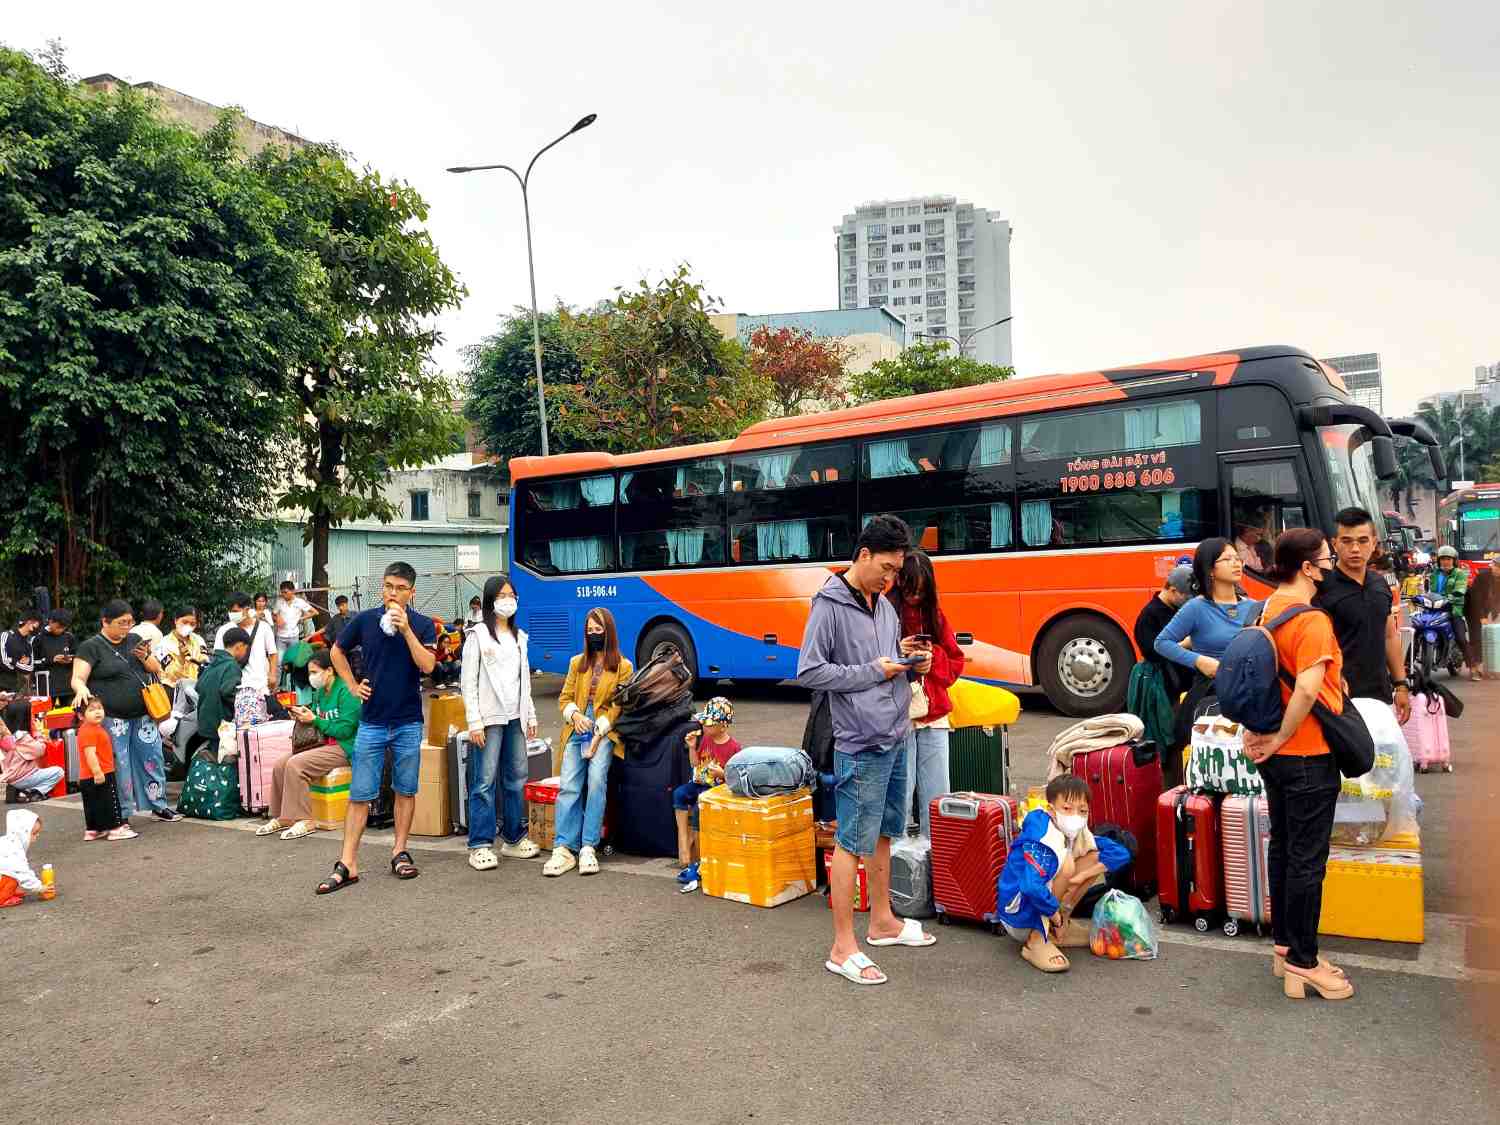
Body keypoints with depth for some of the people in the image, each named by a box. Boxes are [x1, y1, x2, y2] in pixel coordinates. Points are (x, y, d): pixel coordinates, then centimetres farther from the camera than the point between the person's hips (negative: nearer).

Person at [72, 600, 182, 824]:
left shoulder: (134, 639, 12)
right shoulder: (91, 647, -4)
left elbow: (157, 670, 14)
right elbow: (78, 678, -12)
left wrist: (145, 657, -6)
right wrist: (81, 689, -34)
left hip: (143, 715, 5)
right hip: (113, 719, -5)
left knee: (153, 759, 9)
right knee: (118, 766, 1)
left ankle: (159, 806, 21)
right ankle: (121, 815, 12)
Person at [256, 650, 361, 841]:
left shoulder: (346, 692, -16)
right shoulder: (320, 692, 12)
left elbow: (345, 729, -21)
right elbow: (316, 717, 20)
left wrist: (314, 720, -17)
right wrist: (302, 716, -1)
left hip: (344, 748, -9)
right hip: (325, 745, 9)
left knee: (295, 764, -24)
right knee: (280, 764, -5)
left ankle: (304, 821, -16)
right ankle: (282, 818, 7)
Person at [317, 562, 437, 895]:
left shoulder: (423, 625, -3)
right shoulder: (366, 620, 1)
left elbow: (427, 665, -17)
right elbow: (337, 652, 16)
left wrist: (406, 630, -23)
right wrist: (352, 685, 7)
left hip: (408, 722, -1)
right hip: (371, 720, 1)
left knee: (405, 790, 9)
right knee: (360, 794, 1)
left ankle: (400, 852, 21)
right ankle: (347, 864, 4)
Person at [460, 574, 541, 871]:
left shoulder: (519, 636, 16)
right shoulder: (478, 635, -3)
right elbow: (468, 682, -7)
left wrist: (531, 716, 14)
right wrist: (474, 721, -13)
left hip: (515, 718, 6)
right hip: (489, 718, -6)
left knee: (516, 778, 9)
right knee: (485, 781, -6)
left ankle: (513, 838, 20)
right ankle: (480, 846, -1)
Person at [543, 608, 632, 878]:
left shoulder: (623, 666, 5)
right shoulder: (577, 663, 19)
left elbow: (619, 706, -1)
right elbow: (564, 698, 17)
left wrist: (599, 733, -13)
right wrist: (575, 715, -5)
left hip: (605, 732, -3)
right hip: (576, 732, 3)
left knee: (596, 782, -23)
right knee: (568, 787, -12)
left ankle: (588, 849, -19)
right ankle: (563, 849, -14)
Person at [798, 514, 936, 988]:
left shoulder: (885, 604, 12)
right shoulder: (830, 604, -12)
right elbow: (809, 672, -16)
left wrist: (903, 661, 1)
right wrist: (872, 672, -15)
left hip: (896, 738, 8)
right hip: (861, 744, -8)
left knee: (883, 833, 19)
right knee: (851, 841, -2)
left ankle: (882, 921, 34)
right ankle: (843, 948, 6)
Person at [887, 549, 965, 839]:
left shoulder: (935, 614, 12)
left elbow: (956, 662, 12)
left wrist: (933, 658, -7)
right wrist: (897, 654, -19)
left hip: (934, 717, 4)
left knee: (937, 796, 6)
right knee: (901, 795, -3)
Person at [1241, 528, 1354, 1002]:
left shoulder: (1268, 610, 7)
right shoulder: (1313, 621, -20)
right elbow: (1307, 688, -31)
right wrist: (1280, 738, -20)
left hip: (1276, 755, 9)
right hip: (1308, 755, -9)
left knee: (1282, 848, 17)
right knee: (1308, 859, 1)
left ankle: (1285, 945, 28)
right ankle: (1303, 963, 11)